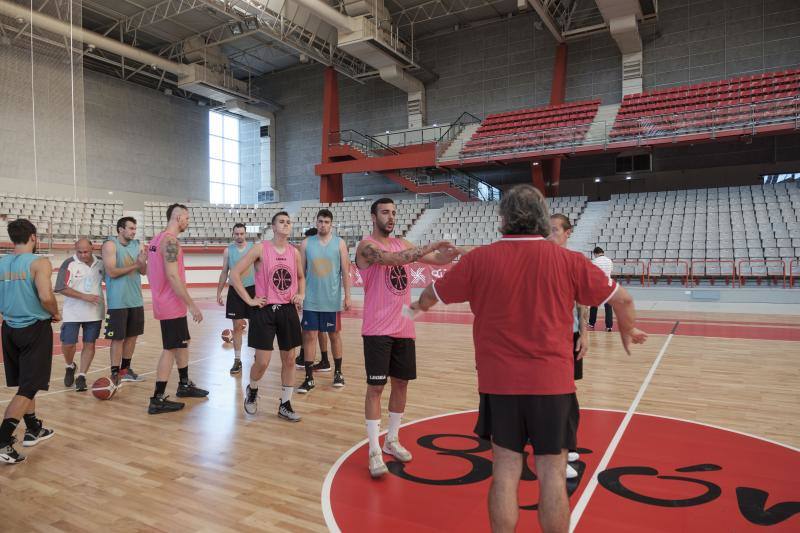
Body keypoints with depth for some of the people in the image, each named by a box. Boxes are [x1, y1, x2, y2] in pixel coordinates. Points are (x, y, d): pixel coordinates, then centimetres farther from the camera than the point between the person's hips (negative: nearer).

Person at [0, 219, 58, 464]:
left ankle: (33, 430, 33)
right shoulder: (39, 262, -14)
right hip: (35, 329, -7)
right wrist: (55, 314, -6)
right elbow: (46, 297, -25)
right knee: (28, 388, -1)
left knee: (24, 383, 20)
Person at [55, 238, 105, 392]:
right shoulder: (69, 264, -8)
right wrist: (84, 296, -20)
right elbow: (62, 288, -13)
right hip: (73, 313, -2)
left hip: (95, 313, 3)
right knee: (67, 344, 3)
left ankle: (81, 376, 14)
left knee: (89, 344, 4)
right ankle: (70, 367, 33)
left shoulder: (100, 263, 3)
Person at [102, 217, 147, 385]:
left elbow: (143, 271, 7)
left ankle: (126, 369, 25)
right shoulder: (110, 245, -9)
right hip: (118, 301, -6)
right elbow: (111, 272, -18)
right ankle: (115, 373, 7)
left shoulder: (138, 245, 8)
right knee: (118, 338, -2)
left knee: (132, 335, 12)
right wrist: (135, 265, -13)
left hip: (136, 299, 6)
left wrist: (143, 262, -14)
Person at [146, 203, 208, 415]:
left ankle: (184, 385, 33)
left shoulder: (157, 239, 13)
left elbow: (151, 272, 17)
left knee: (182, 343, 20)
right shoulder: (170, 241, -18)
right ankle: (158, 400, 2)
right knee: (170, 349, -4)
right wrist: (192, 304, -22)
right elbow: (172, 275, -26)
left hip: (164, 302, 10)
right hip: (172, 306, -10)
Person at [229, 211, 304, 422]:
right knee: (262, 362, -3)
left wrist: (301, 294, 6)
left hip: (288, 310, 5)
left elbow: (301, 277, 23)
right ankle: (252, 391, 30)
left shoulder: (294, 252, 6)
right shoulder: (260, 249, -8)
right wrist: (249, 300, -10)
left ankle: (285, 406, 21)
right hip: (265, 310, -4)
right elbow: (235, 274, -8)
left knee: (289, 359, 7)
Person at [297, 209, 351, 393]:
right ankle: (309, 378, 8)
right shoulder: (306, 243, 2)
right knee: (309, 336, 0)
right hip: (311, 300, 1)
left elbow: (345, 271, -1)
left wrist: (347, 296, -4)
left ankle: (338, 372, 26)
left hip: (332, 300, -1)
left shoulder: (339, 243, -1)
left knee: (334, 335, 11)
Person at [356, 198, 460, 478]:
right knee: (375, 387, -2)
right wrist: (429, 247, -34)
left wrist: (446, 254, -16)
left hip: (404, 328, 7)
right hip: (378, 329, -7)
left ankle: (392, 440, 29)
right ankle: (374, 451, 7)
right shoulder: (366, 246, -11)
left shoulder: (402, 243, 11)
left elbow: (436, 260, 7)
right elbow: (392, 259, -31)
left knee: (401, 383, 13)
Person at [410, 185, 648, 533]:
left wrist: (419, 305, 32)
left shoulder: (480, 259, -4)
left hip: (498, 382, 0)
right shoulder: (567, 260, -3)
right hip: (552, 383, 0)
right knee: (552, 475, 10)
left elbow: (432, 295, 9)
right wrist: (628, 331, 27)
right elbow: (622, 300, 6)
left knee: (505, 473, 10)